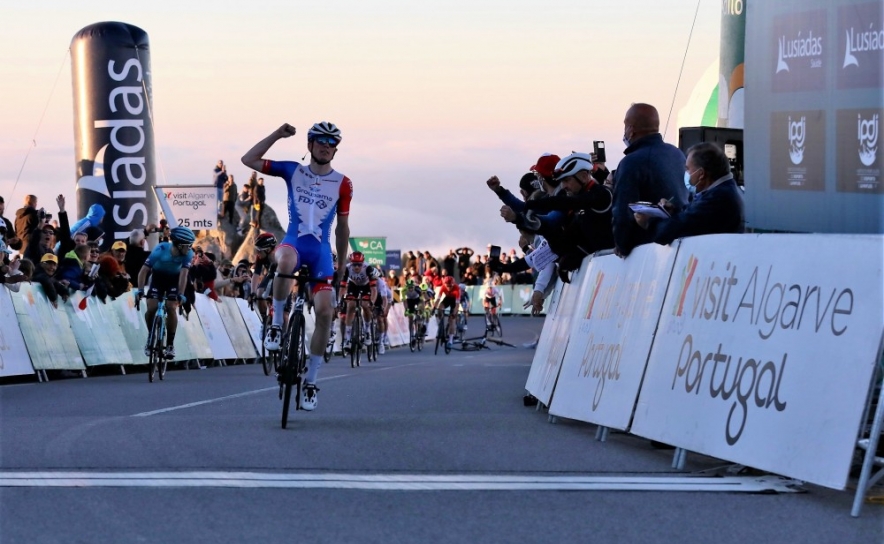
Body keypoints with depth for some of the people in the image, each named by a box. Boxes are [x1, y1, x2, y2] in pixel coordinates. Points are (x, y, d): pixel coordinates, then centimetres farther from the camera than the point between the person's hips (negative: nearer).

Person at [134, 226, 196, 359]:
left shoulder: (188, 254, -29)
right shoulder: (160, 250, -33)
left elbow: (183, 274, -32)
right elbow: (144, 271, -30)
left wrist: (181, 294, -44)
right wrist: (140, 290, -41)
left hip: (174, 279, 1)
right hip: (158, 277, -1)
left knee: (171, 308, -16)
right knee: (151, 308, -14)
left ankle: (170, 344, -4)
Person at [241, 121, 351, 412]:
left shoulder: (342, 184, 8)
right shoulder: (293, 171, 8)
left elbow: (342, 227, 14)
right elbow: (248, 160, 5)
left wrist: (341, 266, 15)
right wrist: (277, 135, -2)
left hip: (321, 250, 2)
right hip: (294, 242, -1)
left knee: (324, 311, -12)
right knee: (285, 262, -41)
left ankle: (311, 380, 1)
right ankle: (277, 323, -19)